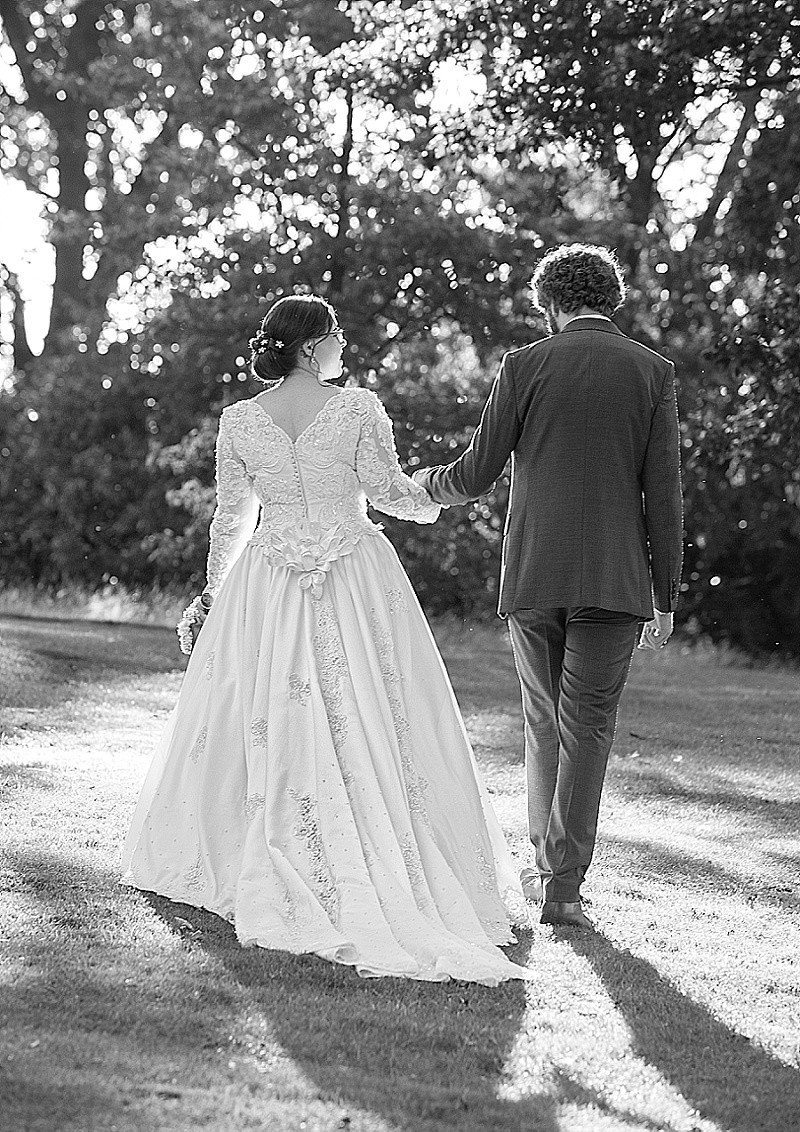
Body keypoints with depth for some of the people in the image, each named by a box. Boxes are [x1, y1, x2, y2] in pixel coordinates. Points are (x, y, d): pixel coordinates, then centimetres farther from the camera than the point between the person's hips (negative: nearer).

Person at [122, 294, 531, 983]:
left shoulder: (239, 421, 0)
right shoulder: (360, 409, -8)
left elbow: (232, 518, 6)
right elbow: (388, 492, -6)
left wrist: (213, 591, 17)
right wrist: (434, 504, 15)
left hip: (266, 589, 2)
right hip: (356, 581, -2)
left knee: (268, 728, 9)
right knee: (364, 724, 2)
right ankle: (387, 871, 3)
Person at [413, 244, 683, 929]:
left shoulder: (524, 367, 2)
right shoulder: (653, 372, 3)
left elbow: (477, 475, 3)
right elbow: (663, 494, -1)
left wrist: (428, 483, 25)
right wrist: (666, 596, 4)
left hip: (532, 578, 1)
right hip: (616, 581, -1)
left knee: (544, 720, 16)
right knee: (588, 726, 3)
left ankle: (548, 864, 23)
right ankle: (564, 884, -2)